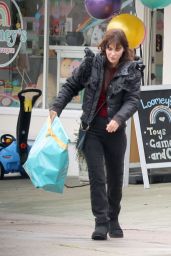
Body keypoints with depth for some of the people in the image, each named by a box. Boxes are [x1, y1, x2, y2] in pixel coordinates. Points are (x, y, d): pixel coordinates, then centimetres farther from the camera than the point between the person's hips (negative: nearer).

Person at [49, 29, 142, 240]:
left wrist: (118, 119, -26)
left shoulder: (131, 71, -3)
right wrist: (56, 107, -3)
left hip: (115, 130, 0)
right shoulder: (92, 63, -1)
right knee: (97, 176, -9)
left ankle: (113, 220, 28)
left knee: (115, 177, 11)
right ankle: (101, 222, -8)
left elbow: (133, 100, -10)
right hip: (92, 128, 0)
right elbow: (71, 86, 8)